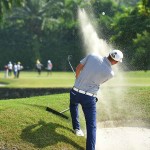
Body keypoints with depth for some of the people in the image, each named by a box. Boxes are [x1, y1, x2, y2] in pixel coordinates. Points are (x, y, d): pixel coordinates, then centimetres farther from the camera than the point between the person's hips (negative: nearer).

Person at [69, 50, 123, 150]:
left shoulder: (92, 56, -7)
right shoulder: (110, 73, -11)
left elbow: (78, 68, 6)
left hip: (75, 92, 4)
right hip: (89, 98, -3)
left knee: (74, 104, 39)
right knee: (92, 126, 3)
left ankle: (76, 128, 40)